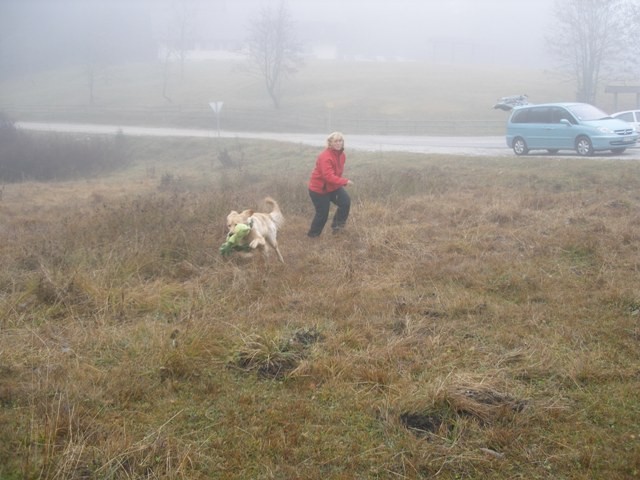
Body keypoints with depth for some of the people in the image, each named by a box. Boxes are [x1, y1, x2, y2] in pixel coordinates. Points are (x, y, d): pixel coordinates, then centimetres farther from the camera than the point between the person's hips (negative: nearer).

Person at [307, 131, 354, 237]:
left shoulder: (341, 155, 0)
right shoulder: (325, 157, -29)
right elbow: (328, 176, -37)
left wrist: (342, 182, 4)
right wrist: (345, 181, -41)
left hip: (333, 186, 7)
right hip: (319, 189, -7)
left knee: (346, 201, -13)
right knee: (322, 214, -2)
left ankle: (337, 225, 7)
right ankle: (313, 235, 19)